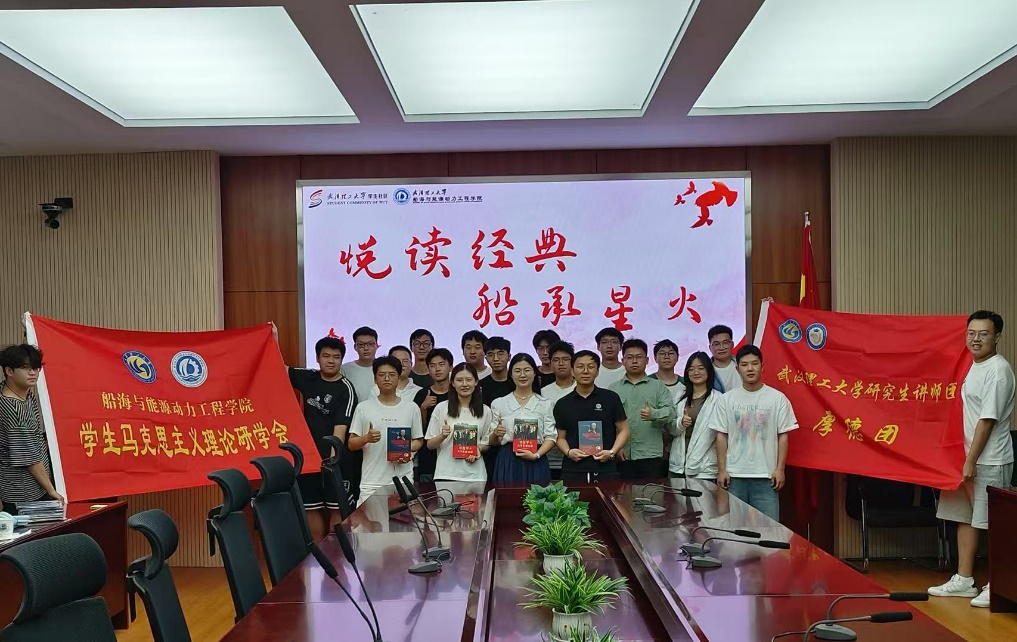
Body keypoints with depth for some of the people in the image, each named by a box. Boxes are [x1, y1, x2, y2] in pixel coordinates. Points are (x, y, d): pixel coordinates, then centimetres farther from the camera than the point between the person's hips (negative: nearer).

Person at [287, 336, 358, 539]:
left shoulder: (345, 389, -9)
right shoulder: (308, 378, 7)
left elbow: (340, 427, -16)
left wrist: (333, 459, -26)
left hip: (336, 458, -5)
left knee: (336, 509, 0)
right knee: (311, 508, 8)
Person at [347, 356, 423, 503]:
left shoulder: (411, 408, 7)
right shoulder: (363, 408, 4)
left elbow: (418, 441, 13)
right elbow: (351, 444, 5)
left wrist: (408, 450, -8)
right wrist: (366, 438, -16)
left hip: (403, 480, 1)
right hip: (371, 482, -1)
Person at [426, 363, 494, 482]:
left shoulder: (485, 411, 4)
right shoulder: (441, 408, -1)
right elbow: (430, 444, 3)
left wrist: (478, 449, -8)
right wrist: (442, 436, -16)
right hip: (446, 474, -1)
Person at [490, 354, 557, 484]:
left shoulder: (545, 404, 8)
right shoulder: (498, 403, 8)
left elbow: (551, 437, 2)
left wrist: (536, 455, -13)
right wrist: (496, 434, -14)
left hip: (536, 464, 0)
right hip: (508, 463, 0)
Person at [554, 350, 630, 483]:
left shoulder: (611, 398, 4)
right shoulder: (563, 404, 8)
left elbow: (623, 430, 7)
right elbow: (561, 437, 13)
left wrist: (612, 452, -8)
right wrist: (568, 452, -7)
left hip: (605, 470, -1)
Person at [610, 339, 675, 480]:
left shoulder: (659, 387, 9)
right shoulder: (613, 389, 10)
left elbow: (670, 412, -3)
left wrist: (654, 414, -24)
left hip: (651, 456, 0)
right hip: (622, 457, 1)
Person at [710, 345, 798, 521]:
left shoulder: (778, 398, 0)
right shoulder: (727, 399, 4)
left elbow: (783, 436, 2)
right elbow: (721, 436, 5)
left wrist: (780, 469, -4)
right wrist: (721, 469, 0)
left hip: (766, 475, -1)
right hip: (734, 475, 1)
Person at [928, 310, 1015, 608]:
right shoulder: (975, 366, 12)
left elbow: (988, 419, -19)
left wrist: (971, 461, -18)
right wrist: (966, 459, 14)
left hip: (990, 461, -9)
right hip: (969, 456, 10)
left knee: (993, 523, -1)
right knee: (965, 516, 14)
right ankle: (964, 580, 24)